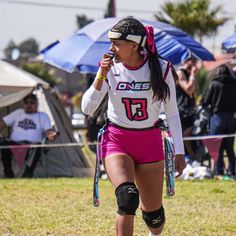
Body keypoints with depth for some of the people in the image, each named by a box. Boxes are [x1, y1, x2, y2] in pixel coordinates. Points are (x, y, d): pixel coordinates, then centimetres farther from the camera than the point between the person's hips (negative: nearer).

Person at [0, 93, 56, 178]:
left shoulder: (43, 116, 18)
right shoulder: (18, 113, 25)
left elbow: (47, 131, 5)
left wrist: (50, 135, -20)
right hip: (15, 144, 2)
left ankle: (28, 173, -38)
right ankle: (8, 173, -24)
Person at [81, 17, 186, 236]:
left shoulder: (160, 69, -8)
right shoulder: (110, 67, -7)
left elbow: (172, 113, 0)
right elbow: (87, 108, -11)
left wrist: (179, 153, -1)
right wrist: (101, 77, -22)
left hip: (150, 143, 1)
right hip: (117, 142, -1)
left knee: (153, 213, 6)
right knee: (127, 197, -27)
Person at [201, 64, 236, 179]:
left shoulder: (214, 84, -7)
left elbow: (204, 102, -3)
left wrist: (211, 105, 14)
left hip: (218, 116, -4)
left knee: (217, 147, 3)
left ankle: (218, 172, 1)